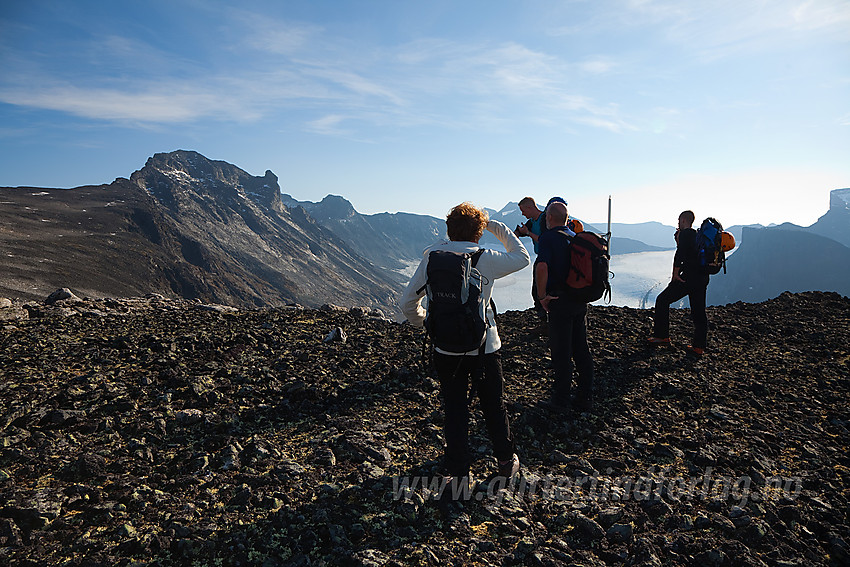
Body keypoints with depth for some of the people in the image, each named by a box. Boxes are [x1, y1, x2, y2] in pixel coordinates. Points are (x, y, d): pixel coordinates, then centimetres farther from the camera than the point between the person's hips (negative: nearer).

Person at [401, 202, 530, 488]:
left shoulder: (432, 258, -3)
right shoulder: (487, 259, -8)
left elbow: (408, 303, -1)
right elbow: (522, 257, 11)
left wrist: (423, 323, 18)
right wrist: (499, 228, 16)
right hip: (484, 346, -1)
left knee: (454, 409, 11)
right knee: (494, 405, 18)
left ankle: (458, 472, 19)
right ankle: (506, 461, 35)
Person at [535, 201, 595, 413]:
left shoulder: (548, 237, -10)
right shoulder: (576, 236, 12)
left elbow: (542, 267, -25)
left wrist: (542, 296, -14)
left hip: (560, 300, -7)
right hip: (580, 298, 7)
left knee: (561, 351, 2)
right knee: (582, 349, 13)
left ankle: (561, 399, 11)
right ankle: (585, 398, 20)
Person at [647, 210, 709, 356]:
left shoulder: (685, 234, -7)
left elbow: (680, 255, -20)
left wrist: (675, 274, -14)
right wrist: (678, 239, 21)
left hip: (689, 278, -9)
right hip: (703, 279, 9)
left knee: (662, 300, 3)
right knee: (699, 312, 11)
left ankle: (662, 336, 5)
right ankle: (699, 346, 11)